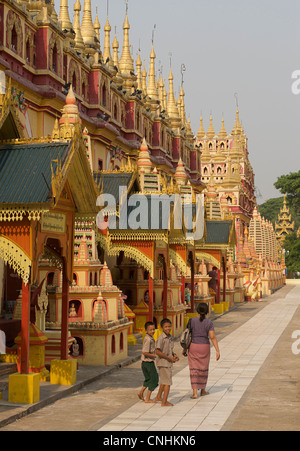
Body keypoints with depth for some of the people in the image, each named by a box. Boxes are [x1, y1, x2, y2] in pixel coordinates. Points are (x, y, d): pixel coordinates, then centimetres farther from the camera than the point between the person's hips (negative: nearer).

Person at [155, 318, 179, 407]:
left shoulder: (170, 337, 6)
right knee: (168, 382, -7)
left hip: (168, 363, 9)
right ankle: (164, 402, -2)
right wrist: (169, 358, -21)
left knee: (163, 381, 24)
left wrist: (174, 355, 1)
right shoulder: (161, 339, -20)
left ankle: (159, 397, 41)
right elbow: (158, 352, -23)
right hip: (163, 363, -9)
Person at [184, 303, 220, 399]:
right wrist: (218, 351, -13)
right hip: (204, 348, 0)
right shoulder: (209, 323, -8)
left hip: (193, 347, 0)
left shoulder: (192, 321, -5)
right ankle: (203, 390, 29)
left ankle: (195, 393, -6)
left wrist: (184, 349, 9)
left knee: (194, 370, 3)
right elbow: (213, 337, -14)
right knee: (203, 369, 18)